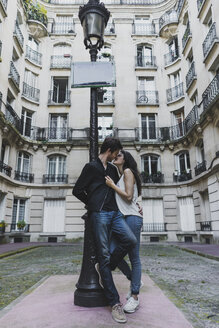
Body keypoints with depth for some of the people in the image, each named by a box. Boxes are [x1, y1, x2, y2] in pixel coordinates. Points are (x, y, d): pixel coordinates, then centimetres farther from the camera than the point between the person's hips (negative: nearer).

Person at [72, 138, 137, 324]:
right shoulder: (91, 167, 2)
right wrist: (93, 204, 8)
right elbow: (77, 191, 1)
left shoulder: (113, 169, 20)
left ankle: (104, 268, 8)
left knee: (130, 240, -17)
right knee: (104, 255, -5)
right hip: (99, 215, -6)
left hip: (115, 213, 6)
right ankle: (115, 303, 3)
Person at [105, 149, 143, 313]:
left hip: (132, 218, -8)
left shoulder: (128, 172, -2)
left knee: (134, 257, -1)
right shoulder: (120, 176, 23)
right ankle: (135, 281, 18)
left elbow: (128, 196, -12)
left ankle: (135, 297, 9)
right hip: (122, 218, 8)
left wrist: (112, 185, -6)